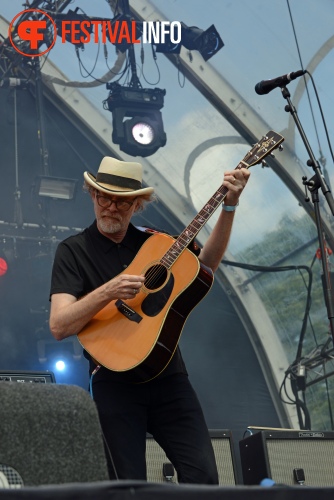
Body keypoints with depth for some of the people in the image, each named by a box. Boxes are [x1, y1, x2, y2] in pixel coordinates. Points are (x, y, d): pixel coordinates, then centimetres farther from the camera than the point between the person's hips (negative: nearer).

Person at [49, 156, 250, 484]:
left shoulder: (153, 241, 11)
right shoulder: (73, 251, 0)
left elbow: (205, 264, 4)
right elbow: (59, 327, -11)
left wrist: (229, 205, -3)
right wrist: (108, 291, -26)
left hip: (169, 374, 3)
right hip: (115, 381, -3)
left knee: (204, 477, -4)